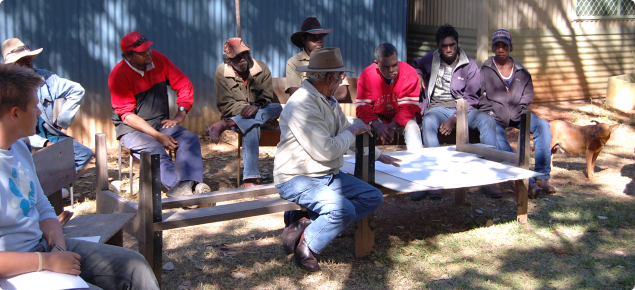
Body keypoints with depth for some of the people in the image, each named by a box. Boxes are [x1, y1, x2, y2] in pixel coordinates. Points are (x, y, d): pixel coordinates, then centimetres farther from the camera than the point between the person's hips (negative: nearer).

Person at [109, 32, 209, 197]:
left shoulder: (157, 59, 0)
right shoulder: (118, 75, -13)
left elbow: (183, 84, 7)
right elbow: (127, 115, -16)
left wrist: (180, 115, -5)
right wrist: (158, 136, -23)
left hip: (161, 123, 5)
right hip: (132, 128, -4)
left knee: (190, 138, -21)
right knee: (154, 149, -34)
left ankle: (187, 184, -39)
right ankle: (176, 186, -43)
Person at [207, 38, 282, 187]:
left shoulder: (261, 68, -1)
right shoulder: (222, 72, -6)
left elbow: (267, 96, -4)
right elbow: (224, 105, -9)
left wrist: (256, 106, -28)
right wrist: (244, 109, -26)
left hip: (260, 113, 4)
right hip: (235, 115, -3)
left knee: (278, 108, -30)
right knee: (252, 128, -38)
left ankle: (224, 124, -39)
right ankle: (250, 180, -46)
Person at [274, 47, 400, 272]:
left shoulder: (328, 101, 13)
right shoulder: (303, 104, -21)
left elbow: (347, 132, 28)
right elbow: (324, 151, -25)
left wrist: (378, 155, 32)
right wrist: (352, 131, -9)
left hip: (328, 176, 10)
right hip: (297, 179, -10)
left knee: (373, 197, -2)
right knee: (343, 210, -32)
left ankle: (308, 223, -7)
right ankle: (306, 244, -6)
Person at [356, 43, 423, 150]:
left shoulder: (410, 73, -19)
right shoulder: (366, 76, -17)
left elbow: (409, 106, -20)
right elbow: (362, 107, -19)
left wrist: (393, 126, -37)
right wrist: (377, 125, -38)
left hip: (402, 118, 0)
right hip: (377, 118, 1)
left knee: (412, 127, -31)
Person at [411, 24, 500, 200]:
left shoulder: (469, 65, 4)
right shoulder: (431, 60, 12)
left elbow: (471, 98, -2)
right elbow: (415, 65, 35)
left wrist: (453, 119, -17)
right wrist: (418, 74, 8)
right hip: (437, 108, 0)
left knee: (487, 120, -31)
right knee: (428, 121, -37)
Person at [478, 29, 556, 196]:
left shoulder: (521, 71, 14)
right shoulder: (485, 70, 6)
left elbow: (527, 96, 10)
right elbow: (480, 98, 0)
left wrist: (514, 114, -5)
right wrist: (495, 114, -12)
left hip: (517, 114, 4)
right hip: (494, 116, -3)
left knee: (543, 125, -21)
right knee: (495, 133, -35)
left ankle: (543, 176, -20)